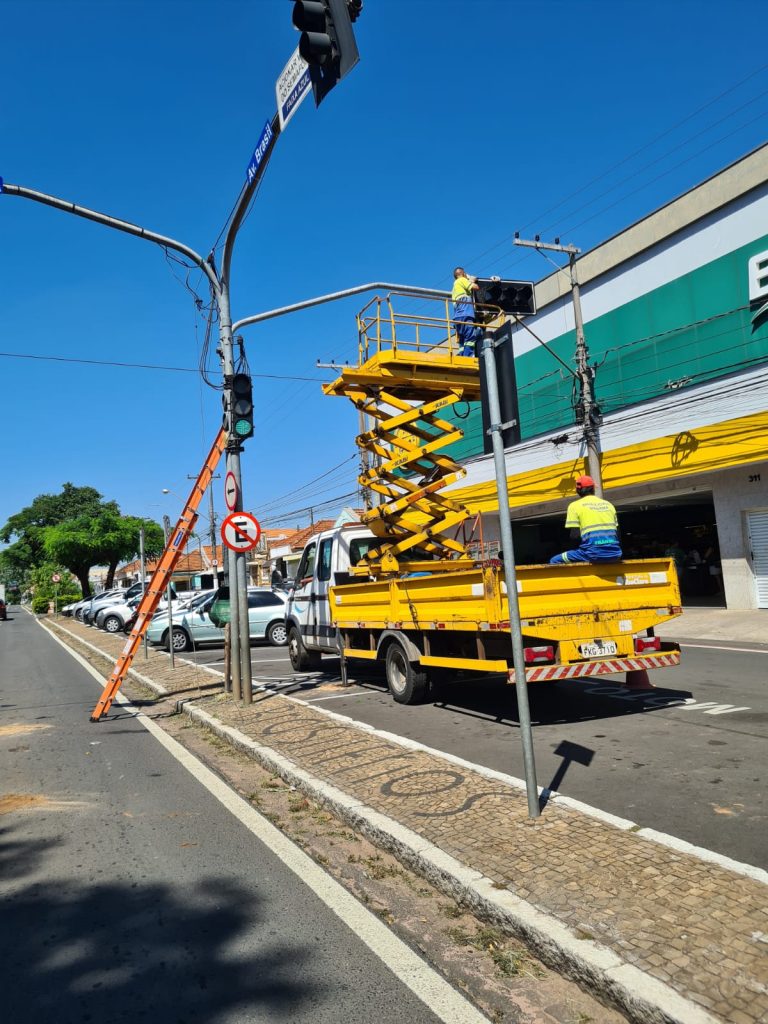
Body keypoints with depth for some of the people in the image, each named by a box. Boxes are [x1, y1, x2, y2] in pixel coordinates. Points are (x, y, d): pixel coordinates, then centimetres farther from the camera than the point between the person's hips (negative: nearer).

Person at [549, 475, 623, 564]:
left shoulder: (575, 506, 4)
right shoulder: (608, 504, 19)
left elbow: (575, 535, -4)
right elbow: (617, 534, 16)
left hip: (594, 554, -6)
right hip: (614, 554, 6)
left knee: (554, 561, 11)